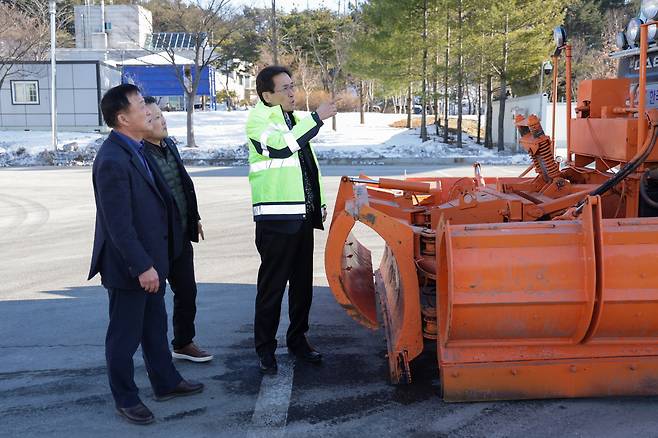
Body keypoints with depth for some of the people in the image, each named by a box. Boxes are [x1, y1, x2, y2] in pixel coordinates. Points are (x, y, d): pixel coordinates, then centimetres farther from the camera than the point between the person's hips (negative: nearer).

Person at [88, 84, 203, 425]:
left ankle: (166, 382, 37)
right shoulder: (112, 161, -24)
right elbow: (119, 224, -25)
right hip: (128, 265, -9)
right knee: (125, 334, 7)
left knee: (155, 326, 22)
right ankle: (125, 399, 23)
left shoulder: (135, 150, 6)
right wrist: (142, 267, -23)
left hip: (149, 258, 9)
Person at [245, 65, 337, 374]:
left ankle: (298, 340, 27)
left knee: (303, 283, 14)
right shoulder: (258, 120, -8)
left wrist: (319, 203, 20)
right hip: (276, 219, -8)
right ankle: (265, 349, 9)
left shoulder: (294, 120, 18)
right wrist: (317, 118, -22)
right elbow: (280, 146, -27)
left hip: (303, 215, 8)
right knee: (272, 285, -1)